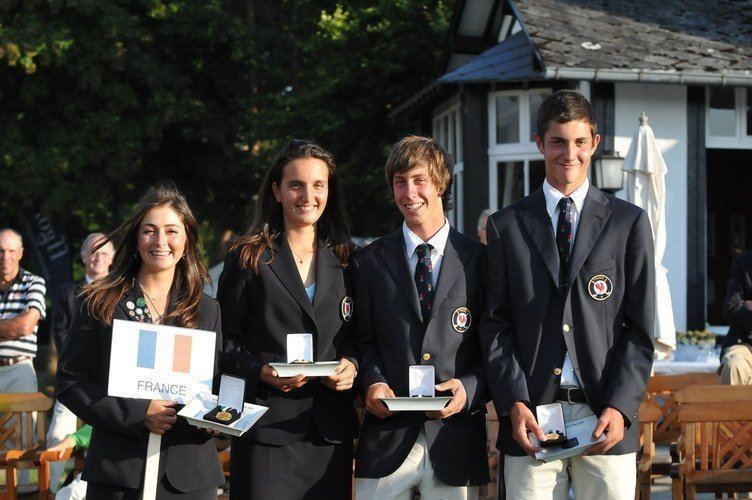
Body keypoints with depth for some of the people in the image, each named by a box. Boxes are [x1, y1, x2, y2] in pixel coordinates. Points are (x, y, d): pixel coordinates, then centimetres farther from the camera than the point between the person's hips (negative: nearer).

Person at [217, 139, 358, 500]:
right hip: (267, 428, -3)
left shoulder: (344, 262, 13)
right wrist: (262, 372, -15)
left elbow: (359, 336, 16)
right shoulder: (247, 258, 3)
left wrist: (352, 365, -5)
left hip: (331, 430, 3)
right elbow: (225, 345, 1)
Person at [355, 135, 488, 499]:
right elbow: (364, 339, 10)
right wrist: (372, 382, -9)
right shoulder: (369, 261, 9)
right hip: (386, 439, 1)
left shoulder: (479, 259, 4)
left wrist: (470, 388, -14)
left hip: (456, 436, -1)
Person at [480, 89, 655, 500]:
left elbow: (640, 327, 4)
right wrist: (513, 404, -7)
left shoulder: (629, 222, 8)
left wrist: (620, 407, -8)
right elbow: (495, 325, 5)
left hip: (607, 419, 0)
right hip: (530, 418, 0)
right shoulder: (505, 226, 9)